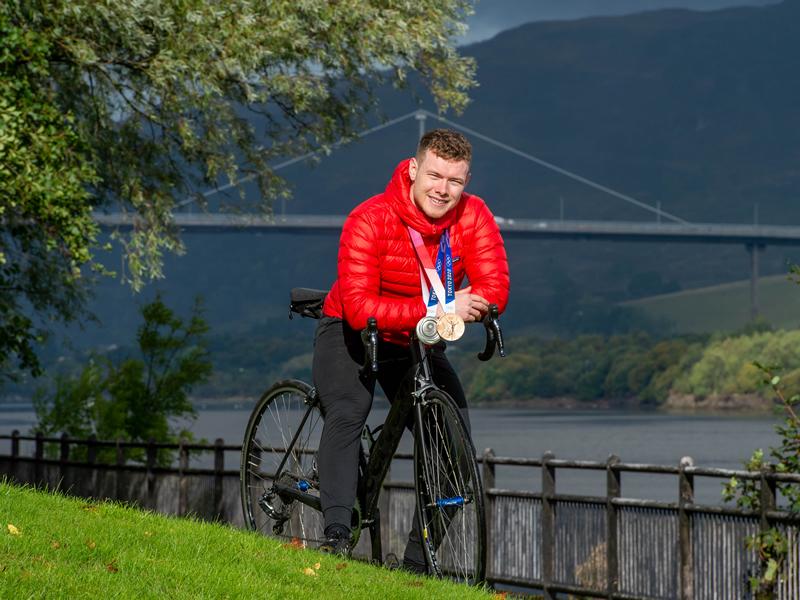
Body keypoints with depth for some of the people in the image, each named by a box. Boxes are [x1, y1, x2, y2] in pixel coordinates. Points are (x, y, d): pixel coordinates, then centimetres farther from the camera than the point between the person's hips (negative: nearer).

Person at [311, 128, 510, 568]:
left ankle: (417, 562, -2)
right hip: (351, 334, -4)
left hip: (419, 343, 4)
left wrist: (453, 312, -42)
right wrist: (436, 311, -44)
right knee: (348, 412, -30)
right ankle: (336, 533, -36)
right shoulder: (370, 220, -27)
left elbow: (494, 289, -23)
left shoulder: (473, 217, -16)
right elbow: (359, 308, -35)